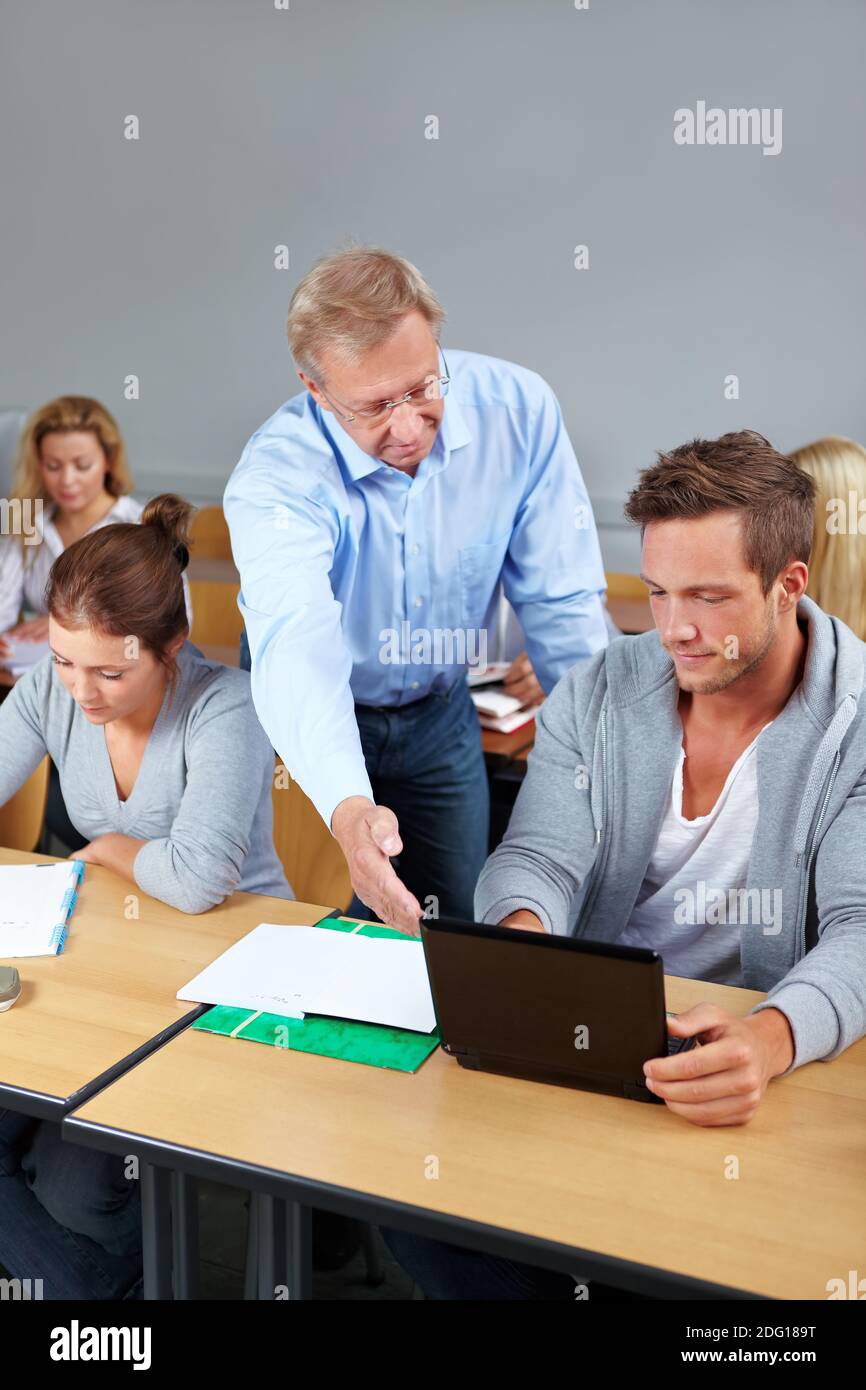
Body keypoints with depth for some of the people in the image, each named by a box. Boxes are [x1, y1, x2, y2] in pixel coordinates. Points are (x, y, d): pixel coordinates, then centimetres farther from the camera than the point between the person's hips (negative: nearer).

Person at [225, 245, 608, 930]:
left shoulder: (517, 408, -20)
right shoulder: (277, 474, -30)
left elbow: (561, 602, -13)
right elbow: (296, 643, -47)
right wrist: (348, 809, -64)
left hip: (441, 713, 3)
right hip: (312, 723, -2)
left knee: (461, 932, 13)